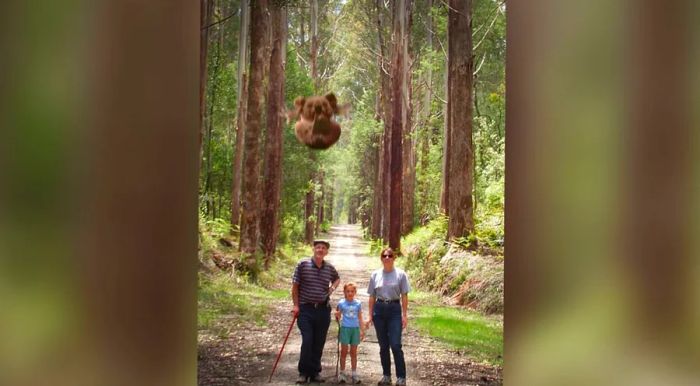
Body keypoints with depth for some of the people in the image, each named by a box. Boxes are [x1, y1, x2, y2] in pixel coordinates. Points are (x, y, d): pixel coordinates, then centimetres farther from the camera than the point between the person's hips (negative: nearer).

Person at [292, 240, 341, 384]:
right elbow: (295, 286, -1)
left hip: (323, 309, 4)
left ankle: (315, 372, 20)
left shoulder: (330, 268, 6)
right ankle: (303, 373, 3)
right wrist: (296, 305, -6)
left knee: (319, 343, 8)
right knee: (307, 341, -10)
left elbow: (337, 278, 28)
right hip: (306, 309, -3)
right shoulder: (303, 265, -4)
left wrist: (333, 287, 7)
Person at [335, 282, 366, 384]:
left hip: (355, 329, 2)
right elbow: (338, 318, 3)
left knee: (354, 352, 8)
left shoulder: (358, 304, 4)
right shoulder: (341, 303, -1)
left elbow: (360, 318, 9)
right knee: (344, 352, 2)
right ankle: (342, 373, 9)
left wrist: (362, 331, 7)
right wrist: (337, 315, -19)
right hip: (345, 328, -2)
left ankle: (354, 374, 13)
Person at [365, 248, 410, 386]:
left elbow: (404, 296, 0)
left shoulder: (400, 274, -1)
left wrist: (404, 315, -4)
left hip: (394, 309, -3)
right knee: (383, 346, 9)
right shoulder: (375, 275, 5)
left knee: (395, 345, -9)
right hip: (379, 309, 3)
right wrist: (370, 315, 6)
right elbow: (372, 296, 9)